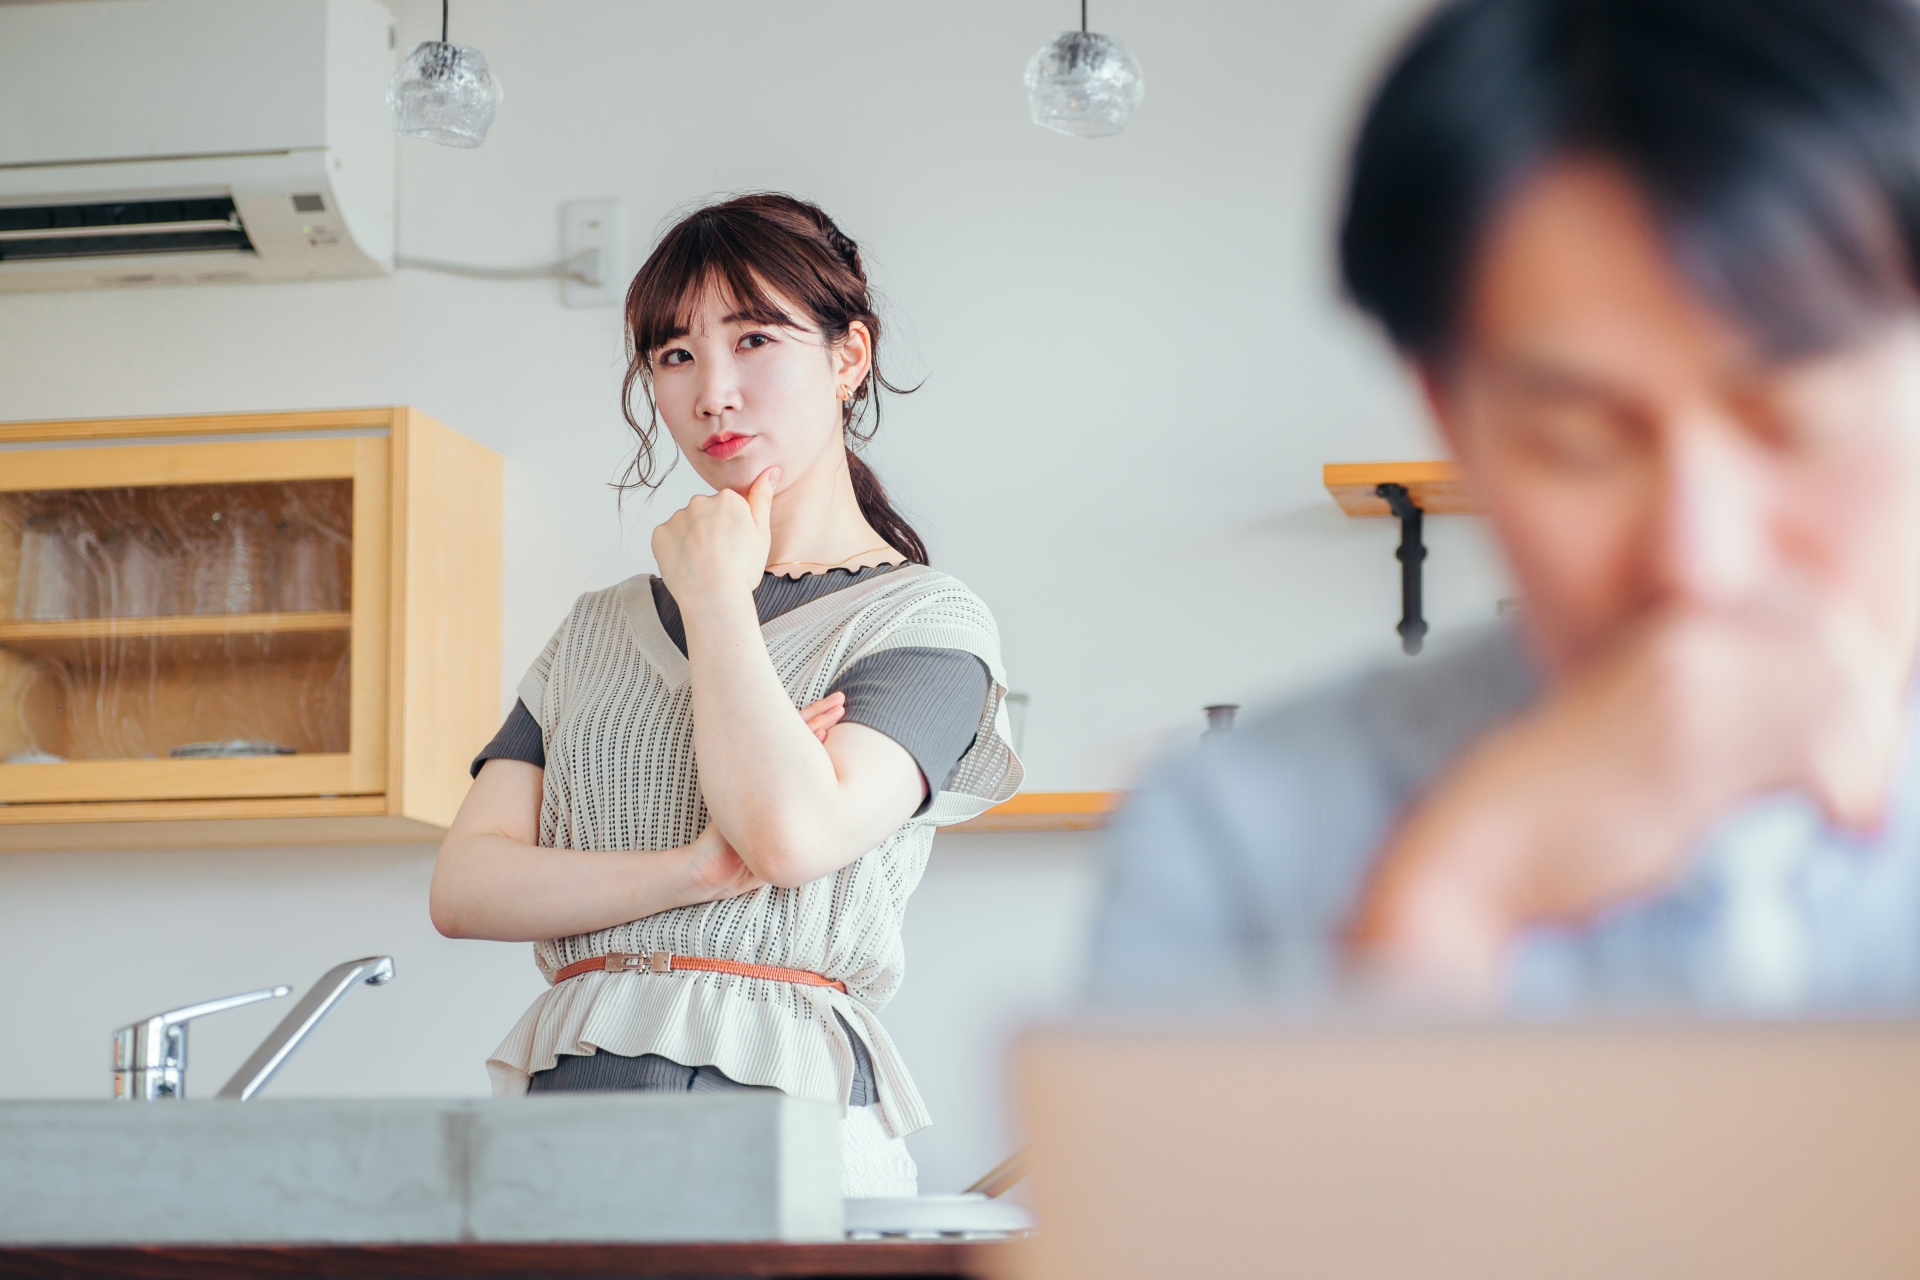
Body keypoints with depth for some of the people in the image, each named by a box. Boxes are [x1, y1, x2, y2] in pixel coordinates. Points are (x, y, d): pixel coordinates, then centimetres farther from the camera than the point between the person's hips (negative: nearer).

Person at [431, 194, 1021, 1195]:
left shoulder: (927, 622, 7)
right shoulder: (598, 632, 21)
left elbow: (792, 831, -12)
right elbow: (464, 886, 9)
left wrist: (715, 588, 2)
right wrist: (696, 869, -7)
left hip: (781, 1109, -4)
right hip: (565, 1096, 4)